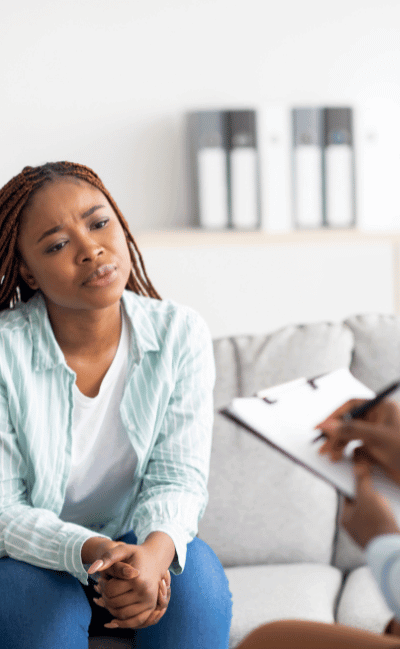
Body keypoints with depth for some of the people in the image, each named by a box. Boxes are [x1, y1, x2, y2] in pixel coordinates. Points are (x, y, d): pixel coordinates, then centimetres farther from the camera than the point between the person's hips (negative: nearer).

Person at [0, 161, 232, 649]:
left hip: (145, 551, 2)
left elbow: (179, 476, -11)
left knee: (196, 571, -29)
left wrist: (157, 550, -35)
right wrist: (90, 553, -36)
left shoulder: (181, 335, -9)